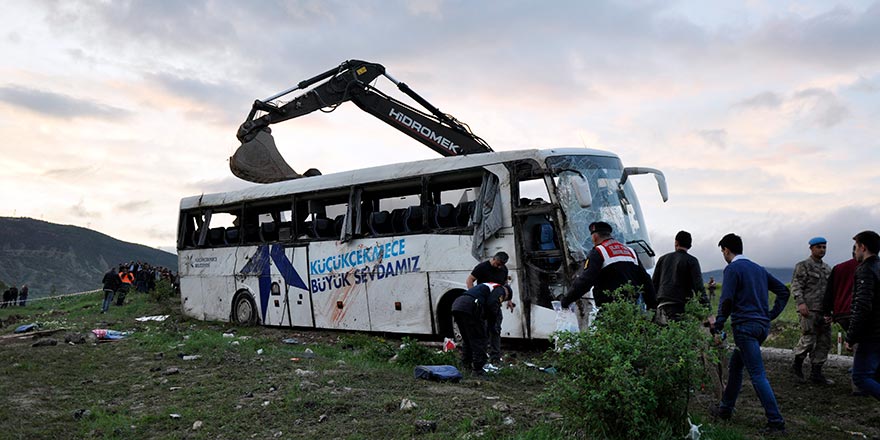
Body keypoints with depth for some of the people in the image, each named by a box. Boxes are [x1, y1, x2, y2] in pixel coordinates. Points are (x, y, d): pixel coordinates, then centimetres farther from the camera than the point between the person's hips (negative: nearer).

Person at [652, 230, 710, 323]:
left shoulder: (663, 258, 17)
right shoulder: (691, 261, 3)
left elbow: (654, 283, 17)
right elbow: (698, 284, -7)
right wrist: (706, 304, -7)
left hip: (663, 303, 4)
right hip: (681, 304, -4)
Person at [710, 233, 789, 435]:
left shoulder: (732, 269, -8)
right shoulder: (759, 269, 17)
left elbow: (726, 300, -17)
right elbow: (783, 291, 19)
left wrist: (718, 325, -10)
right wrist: (771, 315, 16)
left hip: (745, 327, -9)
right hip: (762, 326, 9)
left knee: (758, 376, -7)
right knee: (735, 366, 19)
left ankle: (776, 422, -7)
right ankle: (725, 409, 27)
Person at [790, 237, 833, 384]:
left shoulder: (827, 268, 18)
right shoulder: (803, 266, -3)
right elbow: (796, 285, -10)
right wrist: (801, 302, -22)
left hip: (823, 311, 7)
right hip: (809, 310, -7)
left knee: (825, 341, 6)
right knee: (809, 339, -8)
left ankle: (816, 373, 13)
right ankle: (797, 364, 14)